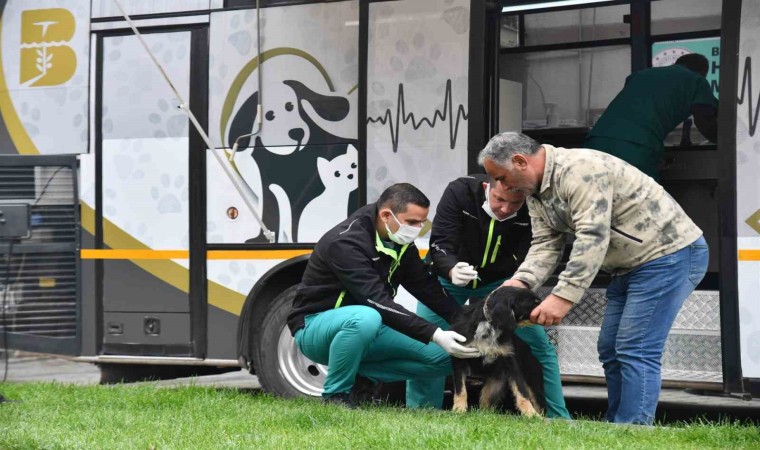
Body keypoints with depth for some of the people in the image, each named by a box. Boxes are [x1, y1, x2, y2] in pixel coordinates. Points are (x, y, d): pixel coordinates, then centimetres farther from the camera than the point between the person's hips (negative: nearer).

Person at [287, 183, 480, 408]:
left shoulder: (400, 242, -1)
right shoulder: (345, 243, -28)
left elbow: (427, 288, 1)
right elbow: (377, 301, -35)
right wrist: (435, 335, -41)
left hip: (365, 326, 8)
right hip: (315, 325, -8)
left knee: (442, 359, -5)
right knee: (365, 318, -42)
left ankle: (350, 367, 2)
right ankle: (335, 395, -19)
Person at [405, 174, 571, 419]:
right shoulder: (460, 192, -29)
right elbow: (439, 246, -32)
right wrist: (452, 270, -53)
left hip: (502, 282, 1)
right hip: (448, 277, -1)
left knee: (539, 345, -7)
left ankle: (559, 419, 3)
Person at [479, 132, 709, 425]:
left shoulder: (579, 170, -24)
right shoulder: (535, 192, 7)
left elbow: (592, 239, -31)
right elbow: (545, 245, 3)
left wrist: (563, 296, -34)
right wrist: (520, 282, -16)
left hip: (669, 253, -11)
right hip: (632, 266, 11)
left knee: (636, 351, -14)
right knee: (610, 349, 11)